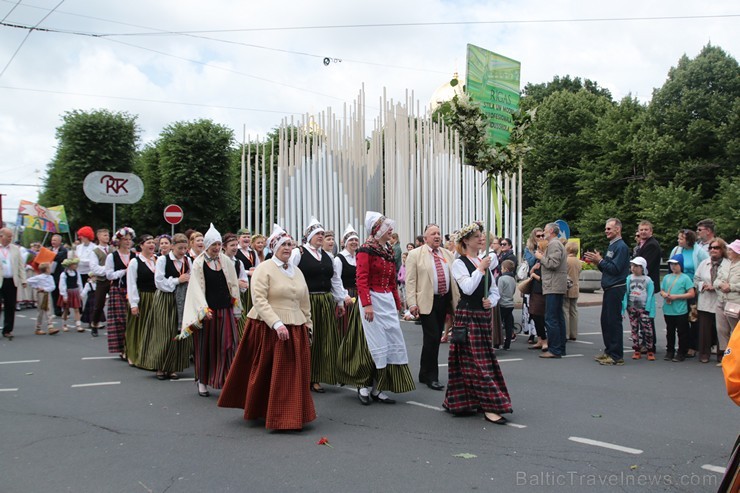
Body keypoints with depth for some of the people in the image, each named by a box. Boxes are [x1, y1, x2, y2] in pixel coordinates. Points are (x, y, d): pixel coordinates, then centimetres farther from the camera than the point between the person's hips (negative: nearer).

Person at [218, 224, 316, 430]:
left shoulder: (297, 271, 14)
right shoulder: (264, 269, -6)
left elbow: (305, 303, 20)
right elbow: (259, 300, -16)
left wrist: (307, 326, 14)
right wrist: (277, 324, -23)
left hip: (296, 329, 6)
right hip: (269, 329, -5)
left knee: (294, 373, 7)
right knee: (268, 374, 2)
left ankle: (292, 415, 18)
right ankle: (264, 412, 16)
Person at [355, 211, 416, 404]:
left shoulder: (389, 251, 15)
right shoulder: (366, 250, -8)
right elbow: (361, 279, -15)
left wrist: (397, 304, 15)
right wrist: (366, 304, -23)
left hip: (388, 300, 8)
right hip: (372, 299, -8)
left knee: (393, 342, 5)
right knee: (376, 343, -4)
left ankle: (379, 389, 13)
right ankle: (365, 386, 12)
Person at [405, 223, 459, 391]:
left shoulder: (448, 254, 13)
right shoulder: (415, 254, -2)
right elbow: (410, 281, -6)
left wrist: (457, 300, 7)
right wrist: (412, 303, -14)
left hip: (444, 300, 6)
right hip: (427, 301, -5)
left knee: (436, 337, 10)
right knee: (432, 337, -9)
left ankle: (425, 374, 23)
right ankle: (431, 376, 2)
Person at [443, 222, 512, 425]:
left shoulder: (485, 262, 13)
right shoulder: (459, 263, -7)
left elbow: (495, 290, 15)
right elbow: (468, 288, -21)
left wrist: (491, 301, -6)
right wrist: (481, 268, -15)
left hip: (483, 316, 7)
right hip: (467, 316, -7)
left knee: (486, 360, 11)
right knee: (477, 362, -5)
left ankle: (465, 401, 23)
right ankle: (489, 407, -4)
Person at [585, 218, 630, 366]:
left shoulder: (621, 247, -13)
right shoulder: (612, 246, 18)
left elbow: (615, 269, -20)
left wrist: (600, 260, -13)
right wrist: (597, 261, 5)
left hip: (616, 289, -10)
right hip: (609, 289, 10)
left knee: (614, 321, -7)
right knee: (606, 321, 14)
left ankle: (617, 356, -2)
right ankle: (609, 351, 23)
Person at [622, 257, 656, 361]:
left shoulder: (648, 280, -3)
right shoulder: (629, 279, 3)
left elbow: (650, 296, -4)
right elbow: (625, 293, 3)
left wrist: (648, 309, -11)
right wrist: (623, 309, -1)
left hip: (644, 308, -3)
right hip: (632, 308, 3)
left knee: (647, 330, -5)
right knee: (634, 330, 9)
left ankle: (650, 351, 5)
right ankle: (637, 350, 17)